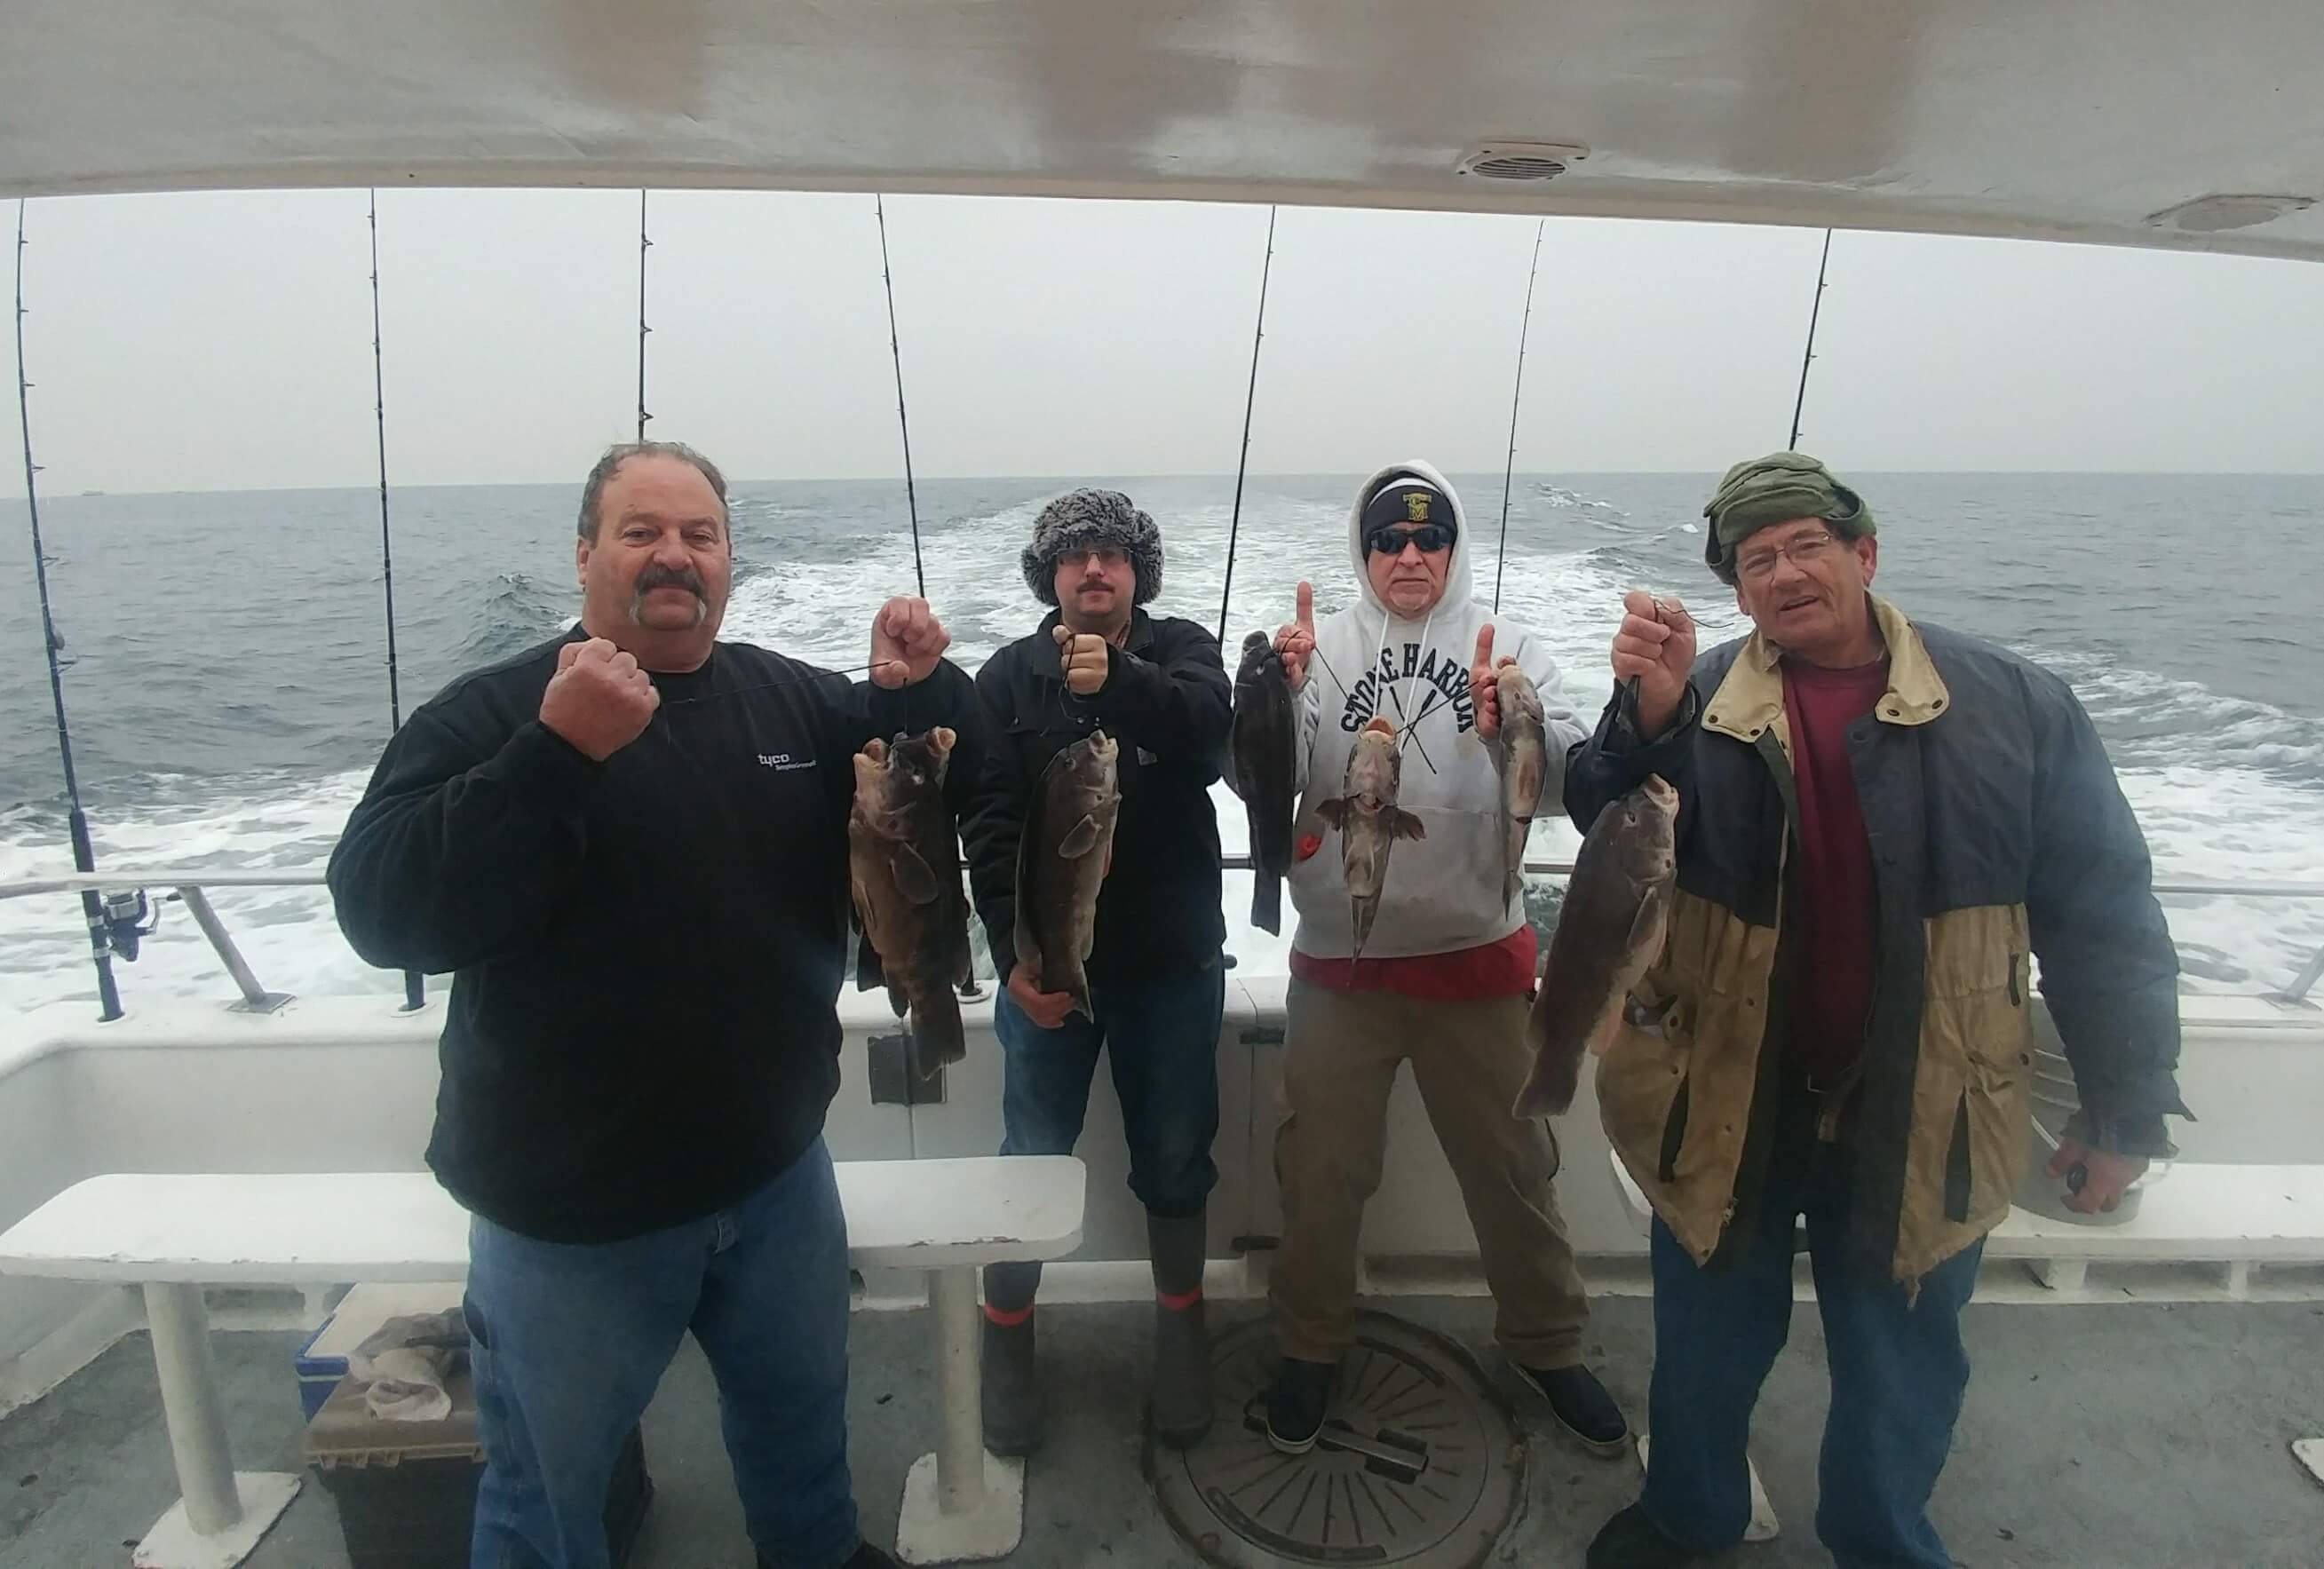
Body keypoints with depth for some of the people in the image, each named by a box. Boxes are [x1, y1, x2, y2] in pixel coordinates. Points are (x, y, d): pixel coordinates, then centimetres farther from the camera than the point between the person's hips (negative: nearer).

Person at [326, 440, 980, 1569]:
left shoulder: (796, 700, 0)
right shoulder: (490, 715, -12)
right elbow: (382, 914, -24)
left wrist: (918, 694, -13)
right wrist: (558, 751, -35)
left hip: (778, 1171, 4)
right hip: (569, 1209, -3)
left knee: (801, 1412, 26)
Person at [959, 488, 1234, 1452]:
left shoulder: (1181, 651, 2)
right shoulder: (1009, 677, 1)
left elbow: (1208, 738, -21)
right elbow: (988, 827, -7)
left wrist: (1117, 679, -38)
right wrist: (1012, 953, -16)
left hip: (1173, 962, 0)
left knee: (1176, 1157, 13)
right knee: (1031, 1157, 10)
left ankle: (1180, 1327, 34)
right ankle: (1007, 1337, 31)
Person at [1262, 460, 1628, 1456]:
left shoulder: (1507, 648, 2)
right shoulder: (1321, 649, 1)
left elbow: (1568, 779, -12)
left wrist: (1509, 724, -32)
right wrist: (1279, 694, -28)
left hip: (1476, 957, 1)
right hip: (1340, 964, 0)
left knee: (1512, 1166, 15)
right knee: (1322, 1170, 12)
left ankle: (1546, 1344, 38)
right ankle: (1310, 1346, 35)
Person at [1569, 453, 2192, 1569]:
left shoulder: (2012, 705, -7)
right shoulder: (1697, 704, -5)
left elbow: (2103, 915, -2)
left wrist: (2125, 1106, -1)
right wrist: (1646, 713, -36)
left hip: (1917, 1117, 0)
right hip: (1724, 1101, 1)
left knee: (1901, 1370, 19)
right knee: (1708, 1341, 19)